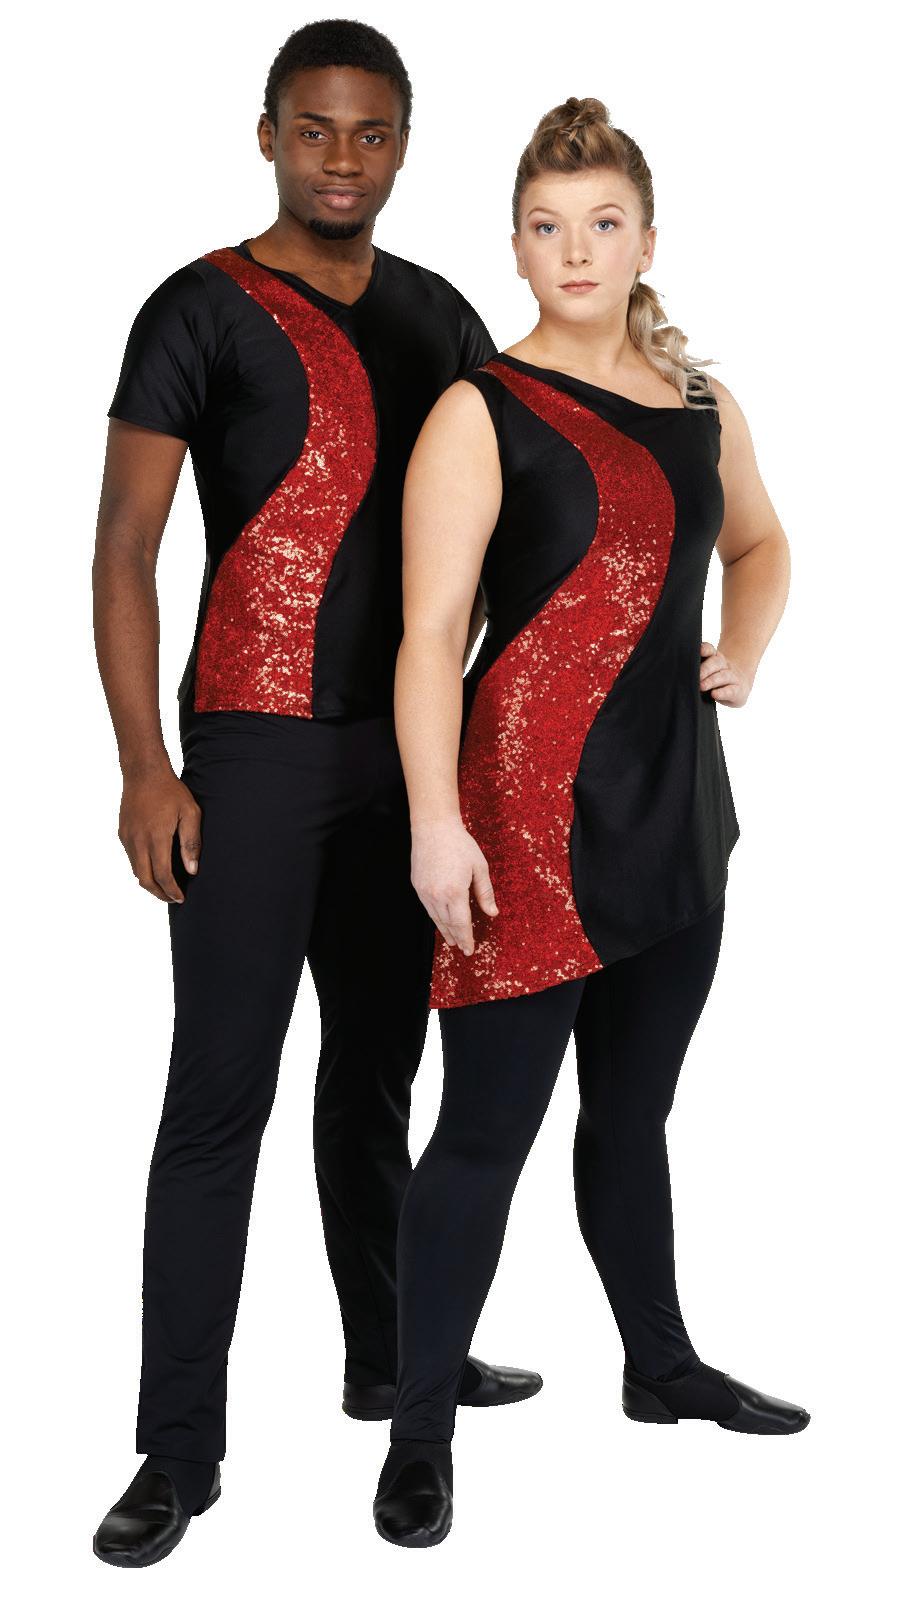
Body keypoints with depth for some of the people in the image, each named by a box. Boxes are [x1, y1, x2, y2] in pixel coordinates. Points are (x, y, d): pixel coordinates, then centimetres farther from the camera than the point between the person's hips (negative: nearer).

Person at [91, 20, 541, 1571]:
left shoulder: (439, 315, 11)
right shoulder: (203, 312, -4)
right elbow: (123, 546, -7)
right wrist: (146, 769, -15)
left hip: (410, 747, 5)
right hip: (254, 750, -5)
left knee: (378, 1069, 16)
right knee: (219, 1098, -4)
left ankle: (389, 1358, 31)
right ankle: (178, 1451, 3)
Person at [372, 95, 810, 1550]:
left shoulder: (701, 406, 10)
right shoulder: (482, 412, -8)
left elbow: (760, 541, 29)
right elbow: (430, 633, -14)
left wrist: (747, 645, 9)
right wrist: (436, 825, -22)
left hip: (675, 806, 6)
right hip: (529, 810, -6)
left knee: (634, 1108, 19)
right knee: (488, 1126, -2)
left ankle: (662, 1366, 35)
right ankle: (420, 1435, 10)